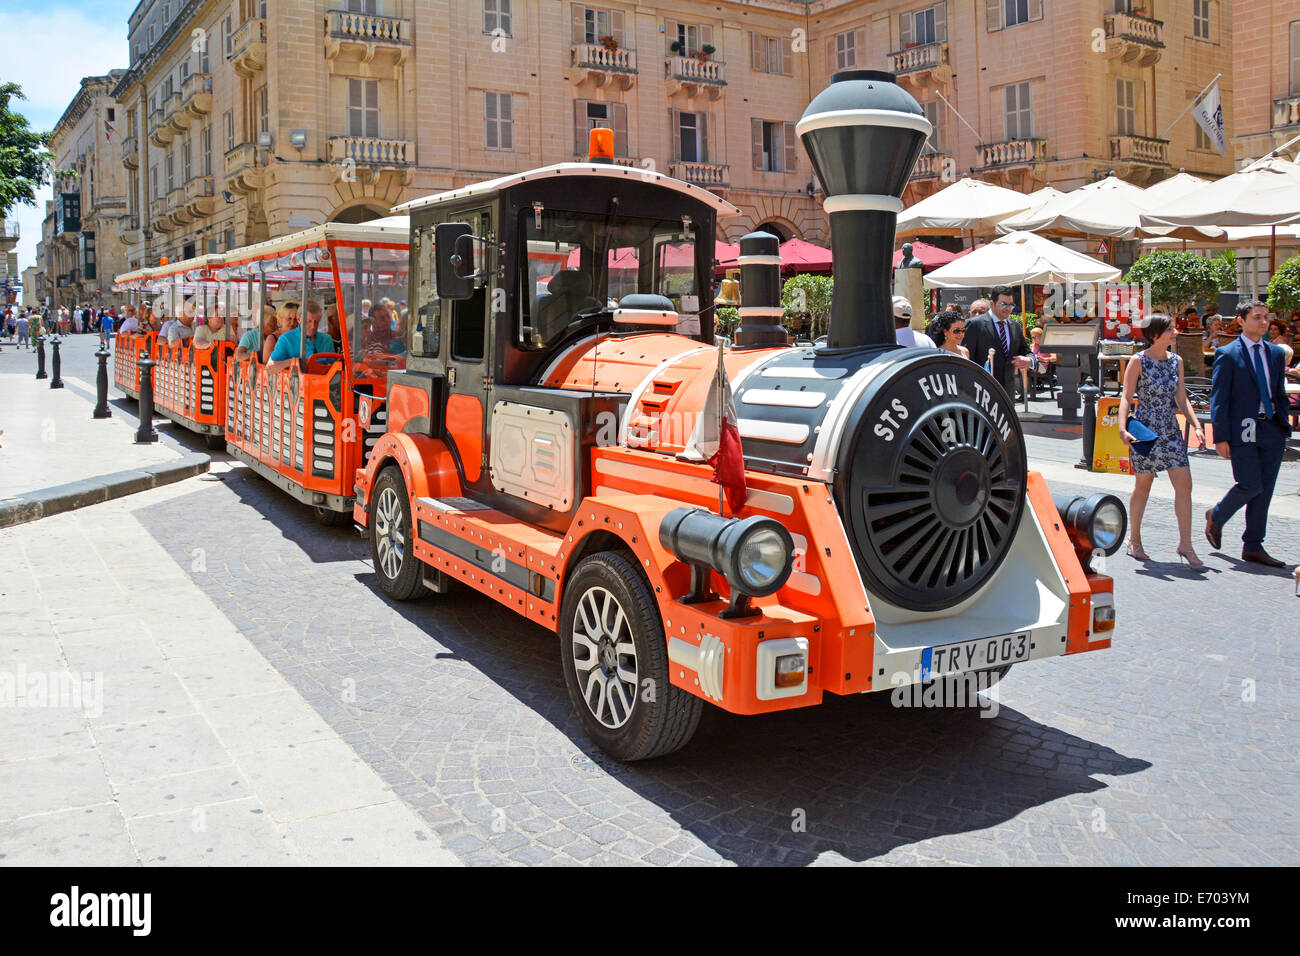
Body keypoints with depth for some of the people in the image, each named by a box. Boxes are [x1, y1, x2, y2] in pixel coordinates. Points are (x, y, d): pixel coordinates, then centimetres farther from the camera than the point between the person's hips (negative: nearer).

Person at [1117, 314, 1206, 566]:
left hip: (1171, 431, 5)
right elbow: (1126, 397, -9)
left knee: (1184, 485, -4)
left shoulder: (1176, 361, 8)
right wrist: (1123, 428, -21)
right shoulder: (1139, 362, -7)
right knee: (1143, 487, 6)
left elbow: (1181, 398, 13)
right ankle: (1134, 540, 23)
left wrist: (1197, 425, 4)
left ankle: (1185, 545, 2)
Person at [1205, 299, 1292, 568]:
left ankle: (1253, 547, 15)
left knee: (1264, 490, 6)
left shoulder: (1275, 353, 14)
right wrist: (1220, 437, -10)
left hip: (1272, 431, 6)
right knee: (1250, 485, -11)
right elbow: (1218, 398, -5)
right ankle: (1216, 516, 19)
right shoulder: (1228, 354, -3)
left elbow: (1279, 393, 20)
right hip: (1242, 431, -5)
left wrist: (1284, 425, 11)